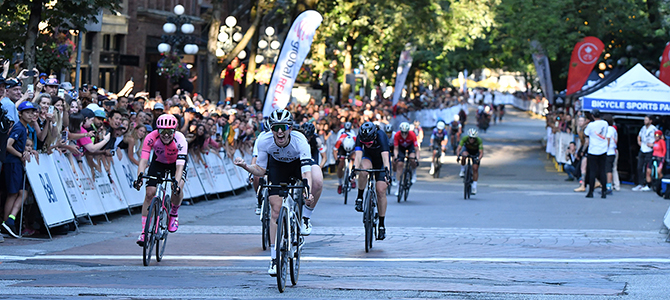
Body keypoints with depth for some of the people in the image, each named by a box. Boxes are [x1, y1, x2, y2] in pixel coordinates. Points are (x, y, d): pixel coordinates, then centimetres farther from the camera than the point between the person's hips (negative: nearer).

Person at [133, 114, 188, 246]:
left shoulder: (180, 140, -35)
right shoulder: (151, 138, -31)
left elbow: (180, 165, -42)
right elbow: (144, 159, -37)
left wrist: (176, 183, -57)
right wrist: (139, 177, -53)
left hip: (176, 162, -1)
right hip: (159, 162, 1)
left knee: (177, 189, -27)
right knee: (150, 193, -12)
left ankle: (174, 213, 5)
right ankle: (144, 231, -4)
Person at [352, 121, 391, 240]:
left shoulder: (381, 136, -35)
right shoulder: (360, 137, -27)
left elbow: (385, 157, -46)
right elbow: (358, 155, -37)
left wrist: (387, 171, -61)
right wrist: (354, 169, -55)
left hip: (381, 162, -1)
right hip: (368, 158, 1)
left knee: (381, 191, -12)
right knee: (364, 169, -35)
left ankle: (382, 225, -3)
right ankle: (360, 198, -16)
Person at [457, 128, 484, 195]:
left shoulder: (479, 141, -34)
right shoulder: (465, 138, -32)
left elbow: (481, 153, -38)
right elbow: (458, 149, -35)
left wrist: (478, 159, -57)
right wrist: (458, 155, -54)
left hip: (475, 152, 0)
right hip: (467, 149, 0)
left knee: (475, 168, -11)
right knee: (464, 155, -36)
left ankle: (474, 187, -2)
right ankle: (462, 171, -15)